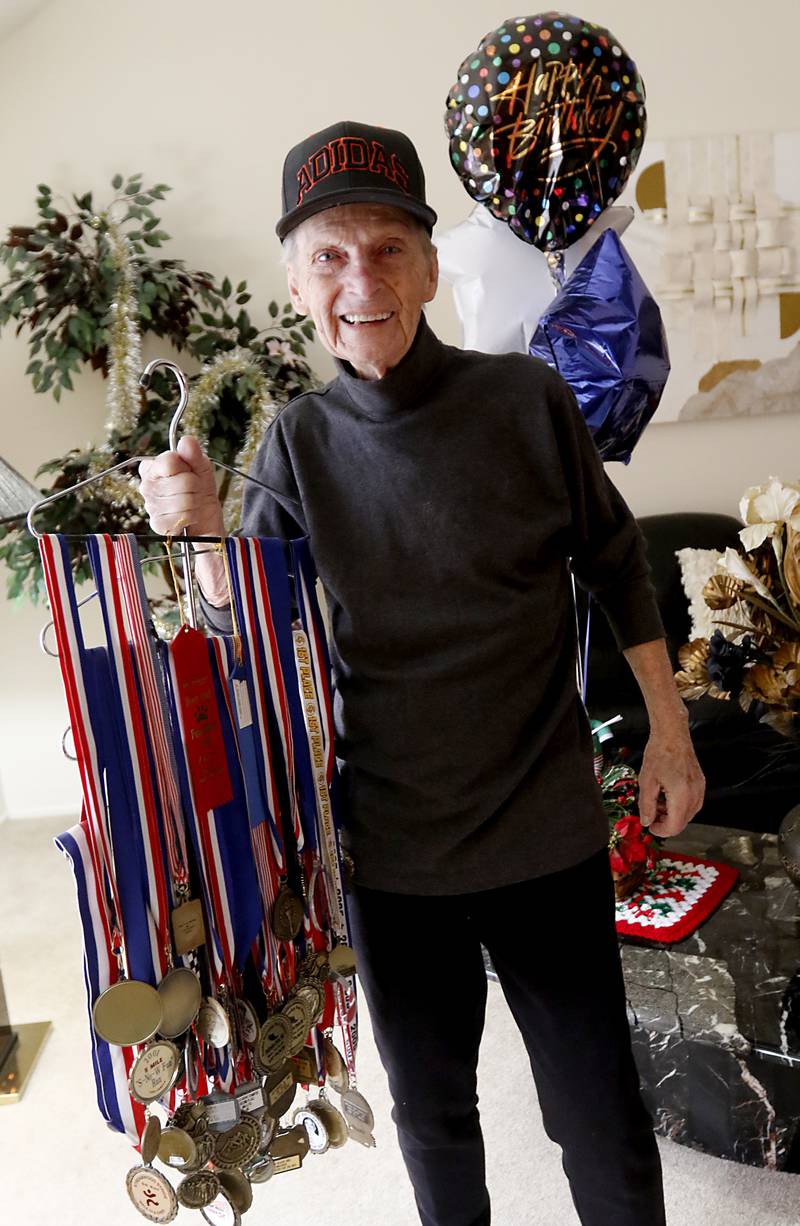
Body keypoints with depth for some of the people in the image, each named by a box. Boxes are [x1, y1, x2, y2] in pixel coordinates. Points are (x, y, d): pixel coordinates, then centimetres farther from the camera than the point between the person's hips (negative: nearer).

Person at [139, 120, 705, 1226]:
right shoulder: (301, 442, -4)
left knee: (600, 1116, 13)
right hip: (392, 846, 2)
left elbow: (615, 562, 3)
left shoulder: (527, 399, -9)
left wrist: (669, 731, 3)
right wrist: (202, 537, -21)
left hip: (547, 835, -1)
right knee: (430, 1109, 22)